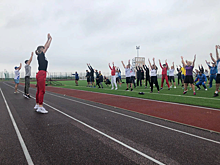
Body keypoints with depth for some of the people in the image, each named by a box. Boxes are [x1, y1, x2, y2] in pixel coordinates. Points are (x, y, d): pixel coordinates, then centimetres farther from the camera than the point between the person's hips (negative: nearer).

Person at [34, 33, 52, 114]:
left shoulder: (41, 55, 17)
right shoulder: (41, 55, -5)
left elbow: (45, 46, 24)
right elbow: (47, 47, -2)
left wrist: (48, 39, 27)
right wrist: (50, 39, 8)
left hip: (41, 74, 10)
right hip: (41, 74, -10)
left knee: (39, 90, 13)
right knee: (42, 91, -11)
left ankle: (37, 105, 22)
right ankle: (40, 107, -10)